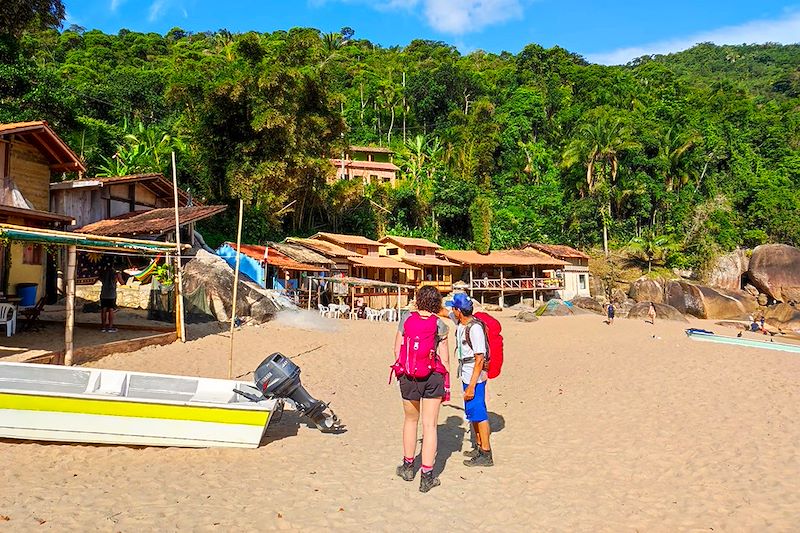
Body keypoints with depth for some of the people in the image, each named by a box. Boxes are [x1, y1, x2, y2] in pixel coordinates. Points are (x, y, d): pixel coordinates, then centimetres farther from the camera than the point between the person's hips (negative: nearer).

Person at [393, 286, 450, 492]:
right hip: (433, 376, -2)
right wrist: (446, 383, 6)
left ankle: (408, 466, 32)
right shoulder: (439, 324, -6)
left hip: (408, 375, 2)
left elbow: (397, 350, 3)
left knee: (410, 420, 21)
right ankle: (427, 476, 6)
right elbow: (444, 358, -5)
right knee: (430, 425, 4)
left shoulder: (406, 319, -1)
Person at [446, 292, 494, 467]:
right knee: (472, 413, 17)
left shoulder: (475, 328, -22)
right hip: (466, 376, 9)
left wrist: (471, 386, -24)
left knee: (479, 413, -4)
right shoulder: (460, 322, 4)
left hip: (475, 377, -9)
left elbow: (479, 359, -23)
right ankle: (479, 448, 29)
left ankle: (486, 455, 5)